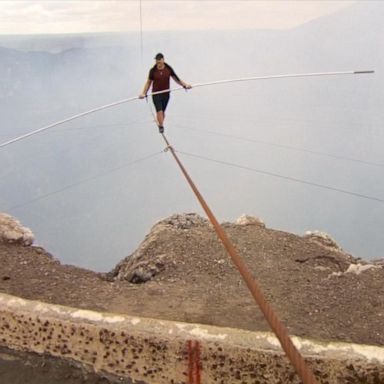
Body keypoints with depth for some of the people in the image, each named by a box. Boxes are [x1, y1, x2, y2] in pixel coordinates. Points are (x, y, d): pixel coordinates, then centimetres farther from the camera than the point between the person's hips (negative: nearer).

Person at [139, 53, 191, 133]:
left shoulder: (168, 69, -4)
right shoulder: (153, 70, -8)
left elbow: (176, 78, 4)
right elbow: (149, 82, 0)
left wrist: (185, 85, -4)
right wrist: (144, 93, -8)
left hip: (166, 94, 2)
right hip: (156, 94, -2)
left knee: (162, 111, 12)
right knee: (159, 111, -13)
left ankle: (160, 124, 29)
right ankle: (161, 126, -2)